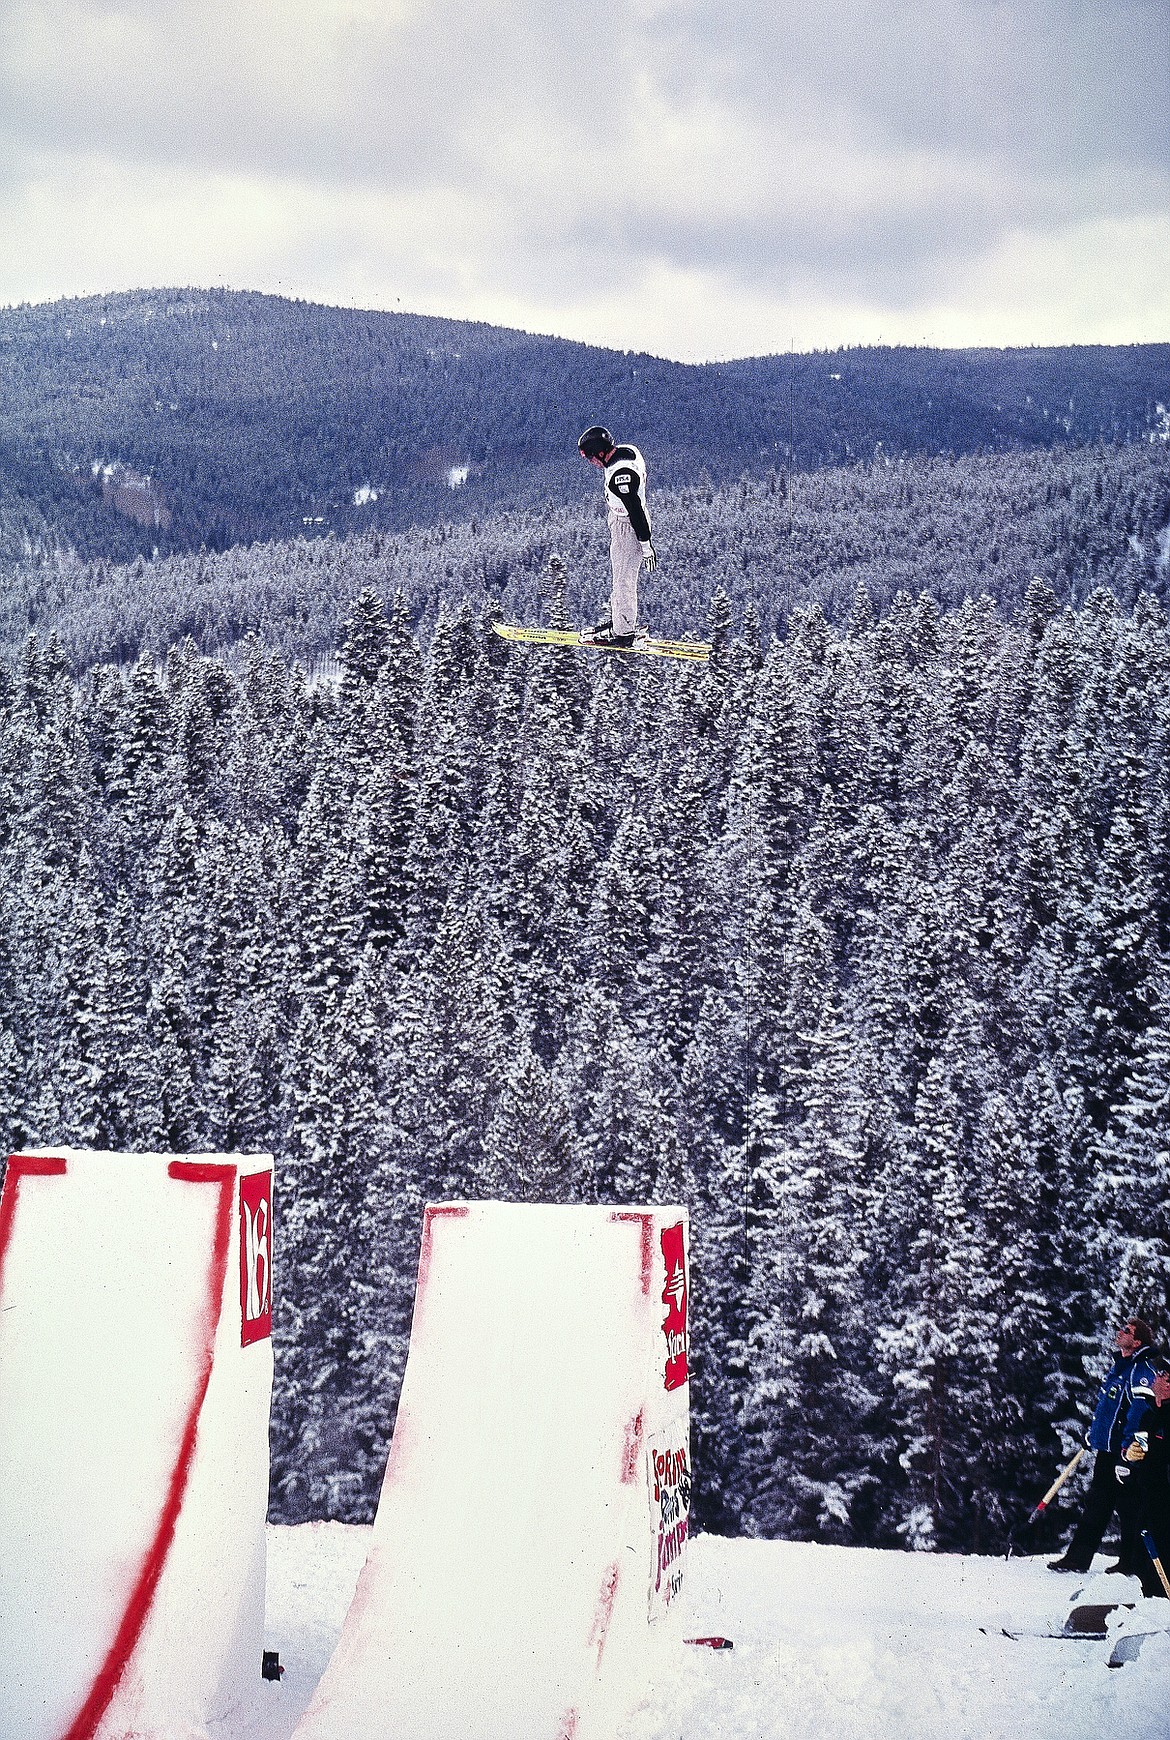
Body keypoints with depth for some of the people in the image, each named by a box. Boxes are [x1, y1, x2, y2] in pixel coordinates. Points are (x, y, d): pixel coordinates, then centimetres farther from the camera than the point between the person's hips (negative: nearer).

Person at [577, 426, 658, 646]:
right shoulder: (625, 451, 1)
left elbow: (635, 509, -28)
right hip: (620, 523, 11)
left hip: (627, 528, -11)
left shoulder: (621, 472, -30)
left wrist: (646, 546, -24)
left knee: (623, 580, -1)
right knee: (618, 576, 23)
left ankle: (623, 633, 8)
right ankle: (616, 619, 37)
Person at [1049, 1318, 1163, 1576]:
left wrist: (1128, 1453, -27)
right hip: (1107, 1448, 10)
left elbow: (1140, 1411, -23)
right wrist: (1093, 1433, 29)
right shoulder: (1119, 1366, 16)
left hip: (1124, 1451, -10)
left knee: (1129, 1510, -4)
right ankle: (1078, 1558, 16)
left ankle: (1134, 1565, 3)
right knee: (1096, 1504, 12)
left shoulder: (1142, 1370, -14)